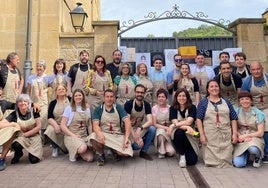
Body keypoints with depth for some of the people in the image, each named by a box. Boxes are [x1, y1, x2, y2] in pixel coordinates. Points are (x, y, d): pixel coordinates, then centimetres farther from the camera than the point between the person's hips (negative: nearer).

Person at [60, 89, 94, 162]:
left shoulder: (87, 109, 13)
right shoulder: (69, 108, 0)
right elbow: (62, 125, -4)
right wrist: (73, 135, -14)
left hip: (84, 136, 4)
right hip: (71, 136, -4)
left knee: (90, 158, -18)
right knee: (83, 148, -36)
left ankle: (78, 152, 14)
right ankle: (73, 153, -1)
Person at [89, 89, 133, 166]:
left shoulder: (119, 108, 2)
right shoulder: (98, 109, 1)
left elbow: (127, 122, -8)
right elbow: (95, 125, -10)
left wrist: (126, 137, -21)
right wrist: (99, 134, -33)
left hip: (118, 135, 0)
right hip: (104, 134, 0)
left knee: (126, 152, -25)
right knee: (93, 137, -34)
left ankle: (115, 151, 15)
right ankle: (101, 154, 0)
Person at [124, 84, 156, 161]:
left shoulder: (146, 105, -3)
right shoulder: (128, 104, -14)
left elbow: (150, 121, -14)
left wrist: (140, 128, -33)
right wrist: (135, 137, -27)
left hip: (140, 129, 4)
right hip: (130, 130, -4)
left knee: (152, 129, -25)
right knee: (137, 145, -30)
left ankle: (144, 151, -7)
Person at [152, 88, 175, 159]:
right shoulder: (154, 108, -1)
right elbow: (155, 124, -6)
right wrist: (165, 127, -20)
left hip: (169, 132, 1)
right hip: (159, 131, 0)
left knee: (171, 152, -22)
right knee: (161, 131, -38)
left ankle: (167, 146, 15)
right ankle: (161, 151, -12)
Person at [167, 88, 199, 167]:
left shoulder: (192, 108, -2)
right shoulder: (172, 108, 1)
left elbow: (188, 122, -16)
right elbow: (175, 122, -12)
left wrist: (174, 125, -26)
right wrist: (186, 127, -29)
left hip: (190, 136, 0)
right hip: (178, 135, 0)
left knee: (192, 160, -18)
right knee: (179, 132, -38)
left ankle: (186, 152, 20)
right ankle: (182, 155, -12)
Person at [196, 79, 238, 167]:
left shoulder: (226, 102, 14)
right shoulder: (203, 102, 7)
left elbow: (233, 119, 11)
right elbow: (199, 119, -1)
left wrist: (235, 134, 1)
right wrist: (202, 135, -10)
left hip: (225, 136, 2)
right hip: (210, 137, -2)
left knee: (225, 161, -3)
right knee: (211, 161, -4)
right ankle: (213, 163, 21)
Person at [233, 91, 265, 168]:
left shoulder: (258, 113, -5)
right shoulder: (236, 112, -1)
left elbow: (260, 133, -7)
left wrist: (245, 136, -15)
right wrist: (243, 138, -16)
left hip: (255, 138, -1)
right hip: (240, 141, 2)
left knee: (253, 149, -39)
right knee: (238, 164, -20)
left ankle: (258, 157, 0)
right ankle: (246, 154, 17)